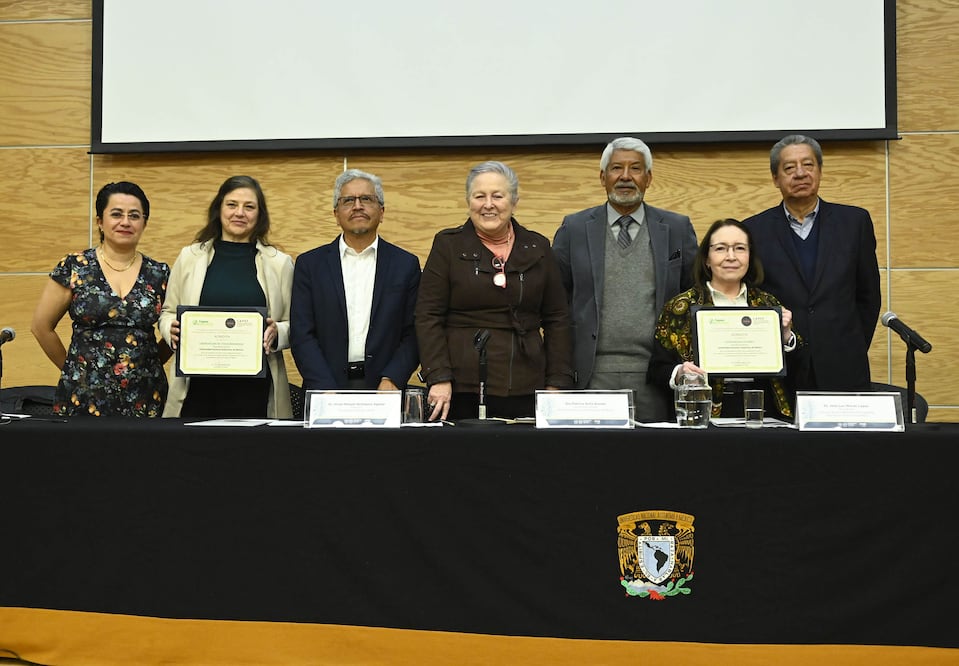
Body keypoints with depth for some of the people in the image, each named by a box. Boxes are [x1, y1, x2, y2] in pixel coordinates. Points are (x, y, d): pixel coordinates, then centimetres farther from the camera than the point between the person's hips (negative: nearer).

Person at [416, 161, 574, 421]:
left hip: (525, 390, 2)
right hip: (462, 391, -2)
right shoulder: (448, 245, 4)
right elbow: (428, 316, -1)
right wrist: (438, 378, -11)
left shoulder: (537, 248, 11)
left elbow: (556, 319, 11)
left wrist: (557, 383, 3)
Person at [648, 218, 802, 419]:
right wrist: (679, 374, -16)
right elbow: (657, 370, 4)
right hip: (706, 416, -2)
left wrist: (785, 335, 0)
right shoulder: (681, 307, 6)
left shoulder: (768, 305, 14)